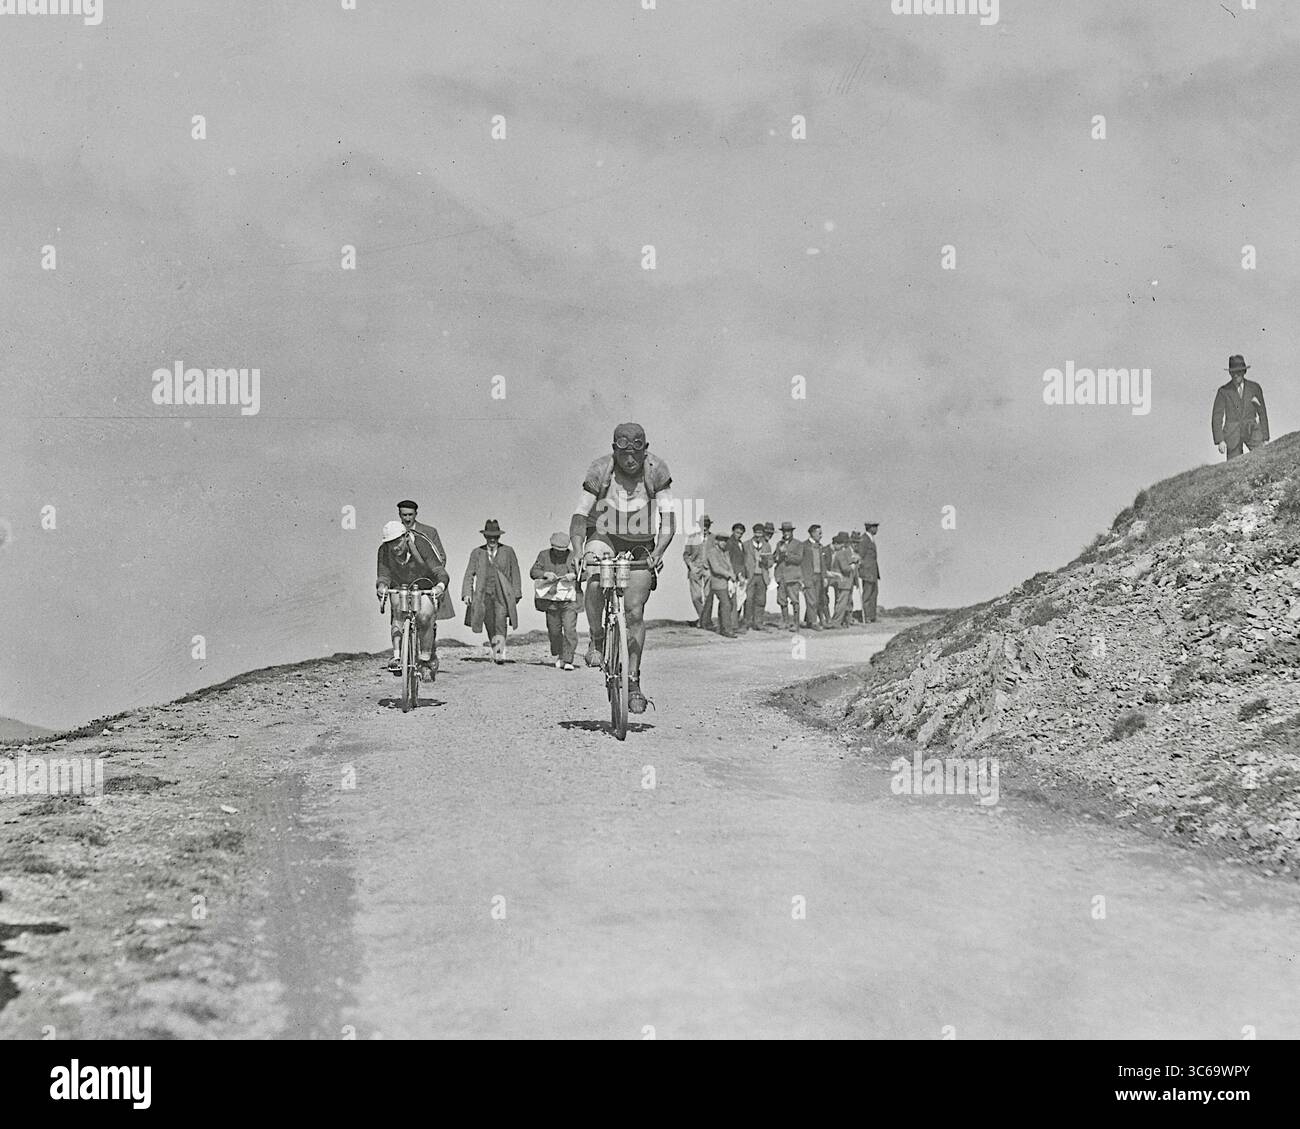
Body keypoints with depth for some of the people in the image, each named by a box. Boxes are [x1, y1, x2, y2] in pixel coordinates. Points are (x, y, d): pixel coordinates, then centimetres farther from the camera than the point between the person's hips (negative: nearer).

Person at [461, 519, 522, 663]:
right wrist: (467, 593, -3)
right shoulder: (477, 553, 9)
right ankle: (495, 652, 16)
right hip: (484, 595, 2)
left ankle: (500, 654, -26)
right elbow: (469, 575, 9)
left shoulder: (508, 551, 7)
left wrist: (516, 594, 3)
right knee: (490, 627, 3)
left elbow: (515, 574, 9)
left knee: (500, 623, -19)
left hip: (502, 595, -2)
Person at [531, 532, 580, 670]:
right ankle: (559, 656, 31)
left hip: (569, 600, -2)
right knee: (554, 630, 10)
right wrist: (545, 574, -17)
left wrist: (574, 575, -17)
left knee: (570, 630, -12)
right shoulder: (544, 555, 5)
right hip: (551, 599, 2)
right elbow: (533, 572, 2)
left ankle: (568, 660, -10)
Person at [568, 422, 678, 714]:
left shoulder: (657, 471, -17)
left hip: (641, 545, 1)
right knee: (595, 583, -32)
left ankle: (633, 681, 2)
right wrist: (577, 550, -34)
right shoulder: (600, 471, -18)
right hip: (604, 536, -1)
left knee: (635, 612, -8)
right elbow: (579, 516, -18)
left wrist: (658, 551, -34)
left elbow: (668, 518, -18)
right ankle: (597, 638, -6)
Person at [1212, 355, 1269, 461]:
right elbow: (1217, 417, 1)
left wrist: (1265, 438, 8)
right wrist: (1219, 441, -9)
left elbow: (1262, 413, 11)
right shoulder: (1223, 391, 1)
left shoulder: (1255, 388, 5)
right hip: (1232, 432, 0)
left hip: (1251, 431, 1)